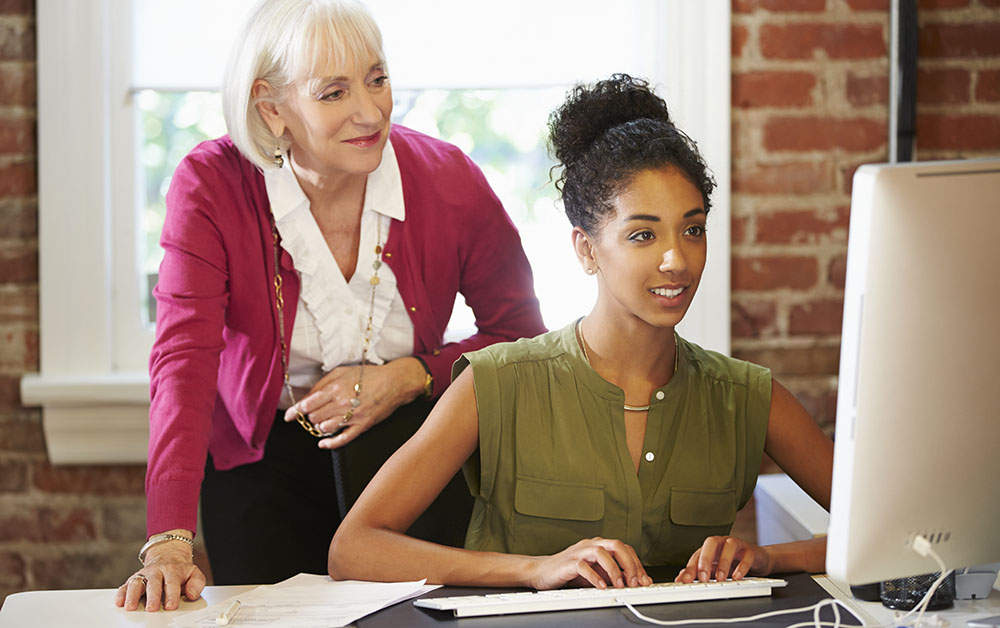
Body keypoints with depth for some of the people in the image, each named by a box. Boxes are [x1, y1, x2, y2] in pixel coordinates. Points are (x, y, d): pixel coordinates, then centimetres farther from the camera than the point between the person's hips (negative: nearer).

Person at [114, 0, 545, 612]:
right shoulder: (211, 186, -18)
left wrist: (411, 377, -19)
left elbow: (521, 333, -1)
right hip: (263, 459, -1)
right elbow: (184, 360, -27)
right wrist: (170, 538, -39)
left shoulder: (447, 178, -13)